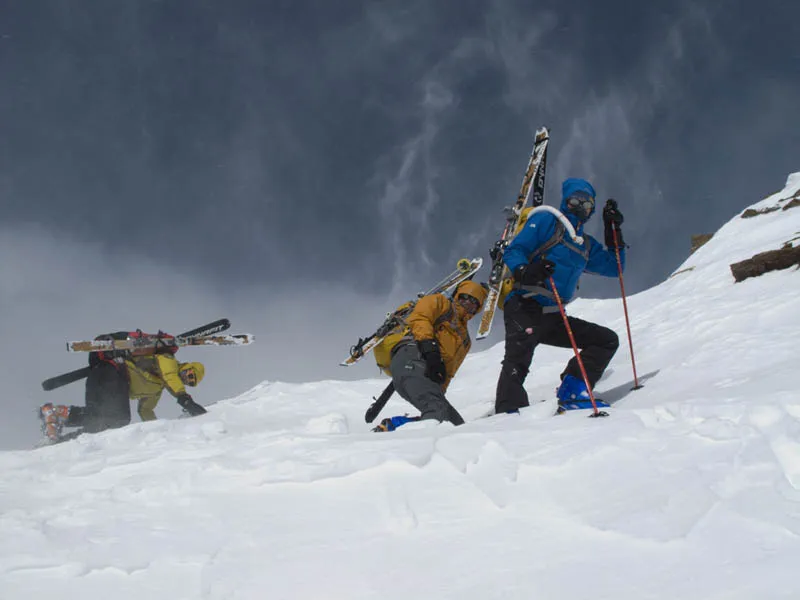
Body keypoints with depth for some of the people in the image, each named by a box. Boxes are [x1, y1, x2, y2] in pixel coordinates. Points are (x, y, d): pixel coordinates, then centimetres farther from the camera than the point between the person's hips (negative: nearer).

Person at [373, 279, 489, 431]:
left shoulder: (465, 339, 38)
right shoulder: (440, 302, 20)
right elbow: (418, 317, -1)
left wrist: (440, 392, 9)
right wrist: (430, 349, -17)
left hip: (430, 378, 8)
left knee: (457, 425, -12)